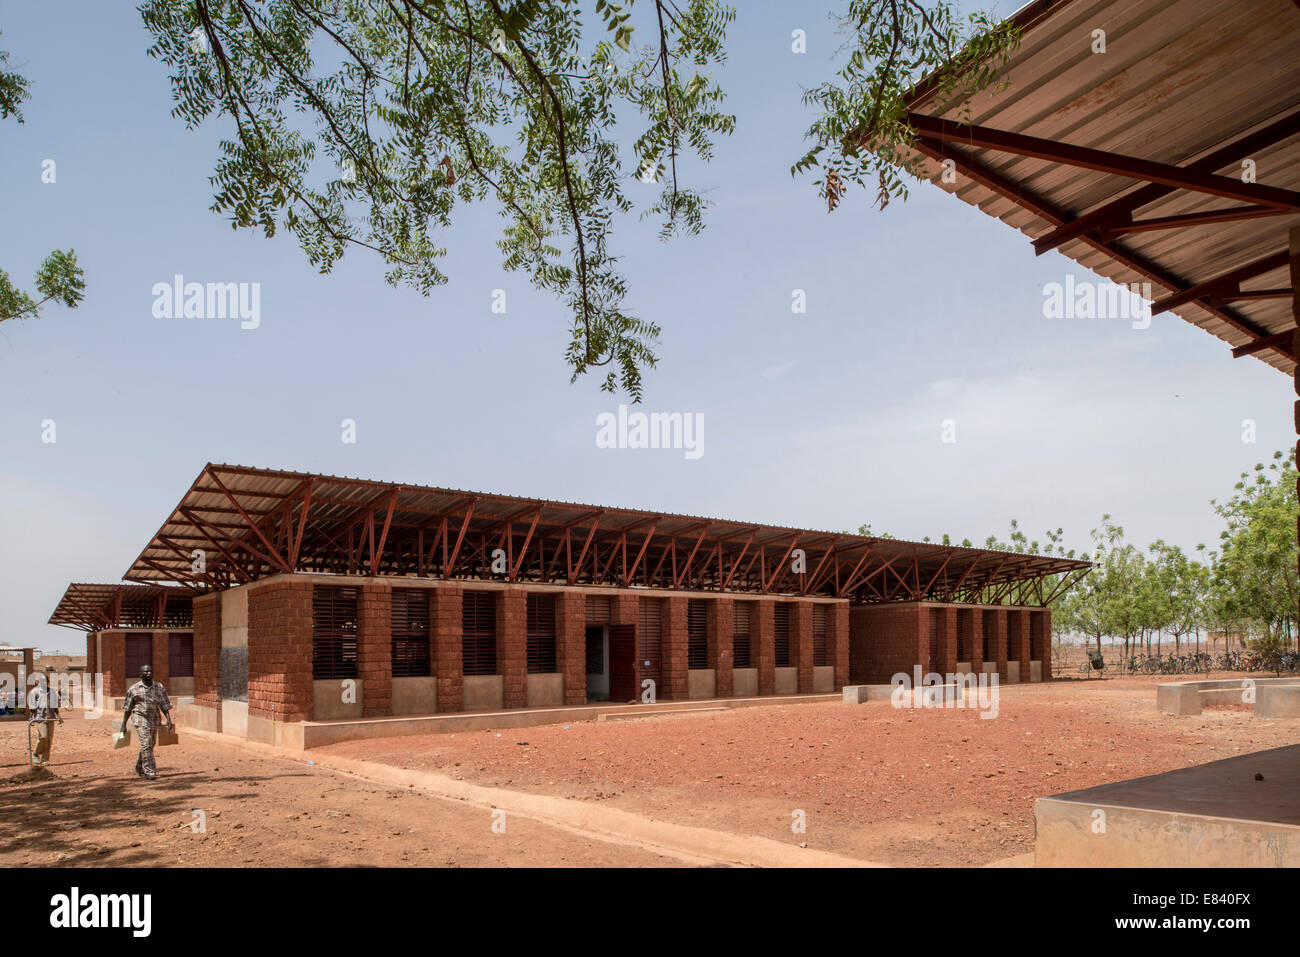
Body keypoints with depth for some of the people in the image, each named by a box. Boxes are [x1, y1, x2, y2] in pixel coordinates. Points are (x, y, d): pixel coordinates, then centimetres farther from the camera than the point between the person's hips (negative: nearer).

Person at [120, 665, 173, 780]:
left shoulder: (159, 687, 7)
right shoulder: (134, 689, 1)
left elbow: (165, 705, 7)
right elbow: (127, 708, 7)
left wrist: (169, 720, -3)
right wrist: (123, 724, 5)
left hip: (154, 720, 4)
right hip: (141, 719, -4)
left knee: (150, 746, 12)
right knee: (146, 744, -14)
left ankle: (139, 768, 33)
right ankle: (149, 772, -14)